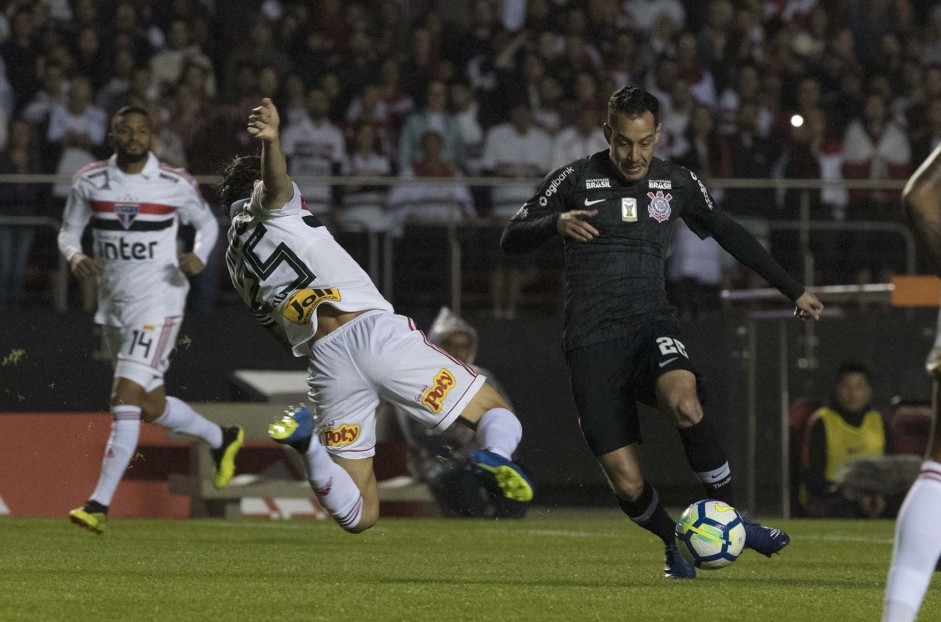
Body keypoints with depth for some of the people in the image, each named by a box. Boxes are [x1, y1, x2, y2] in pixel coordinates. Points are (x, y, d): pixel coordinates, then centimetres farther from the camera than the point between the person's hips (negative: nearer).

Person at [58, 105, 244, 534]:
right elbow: (68, 230, 10)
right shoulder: (89, 182, 1)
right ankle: (222, 440, 42)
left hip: (157, 303, -5)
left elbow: (207, 223, 9)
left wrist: (199, 256, -11)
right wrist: (75, 257, -12)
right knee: (152, 407, 14)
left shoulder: (175, 184, -5)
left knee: (125, 399, -16)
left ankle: (100, 503, -17)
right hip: (113, 303, 5)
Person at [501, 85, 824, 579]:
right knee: (626, 483, -8)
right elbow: (511, 239, -4)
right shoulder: (573, 180, 0)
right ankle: (675, 543, 24)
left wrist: (793, 291, 25)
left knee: (684, 403, -35)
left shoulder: (676, 183, 8)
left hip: (651, 325, 1)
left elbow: (730, 235, 21)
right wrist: (556, 223, -25)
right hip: (592, 341, -1)